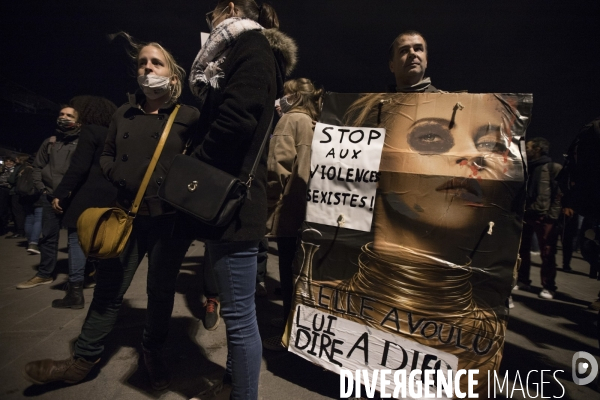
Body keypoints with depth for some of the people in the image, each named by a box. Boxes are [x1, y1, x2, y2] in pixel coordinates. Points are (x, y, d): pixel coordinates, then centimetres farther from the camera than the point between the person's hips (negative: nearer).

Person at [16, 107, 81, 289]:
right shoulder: (49, 142, 14)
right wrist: (41, 188, 7)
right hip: (50, 196, 5)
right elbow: (37, 167, 18)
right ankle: (45, 274, 19)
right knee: (48, 236, 9)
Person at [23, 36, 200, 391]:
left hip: (170, 219, -3)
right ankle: (83, 360, 26)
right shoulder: (124, 114, 9)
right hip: (128, 215, 3)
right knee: (108, 288, 9)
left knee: (161, 290, 9)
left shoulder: (188, 117, -1)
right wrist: (116, 175, -3)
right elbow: (106, 156, 16)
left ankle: (153, 354, 30)